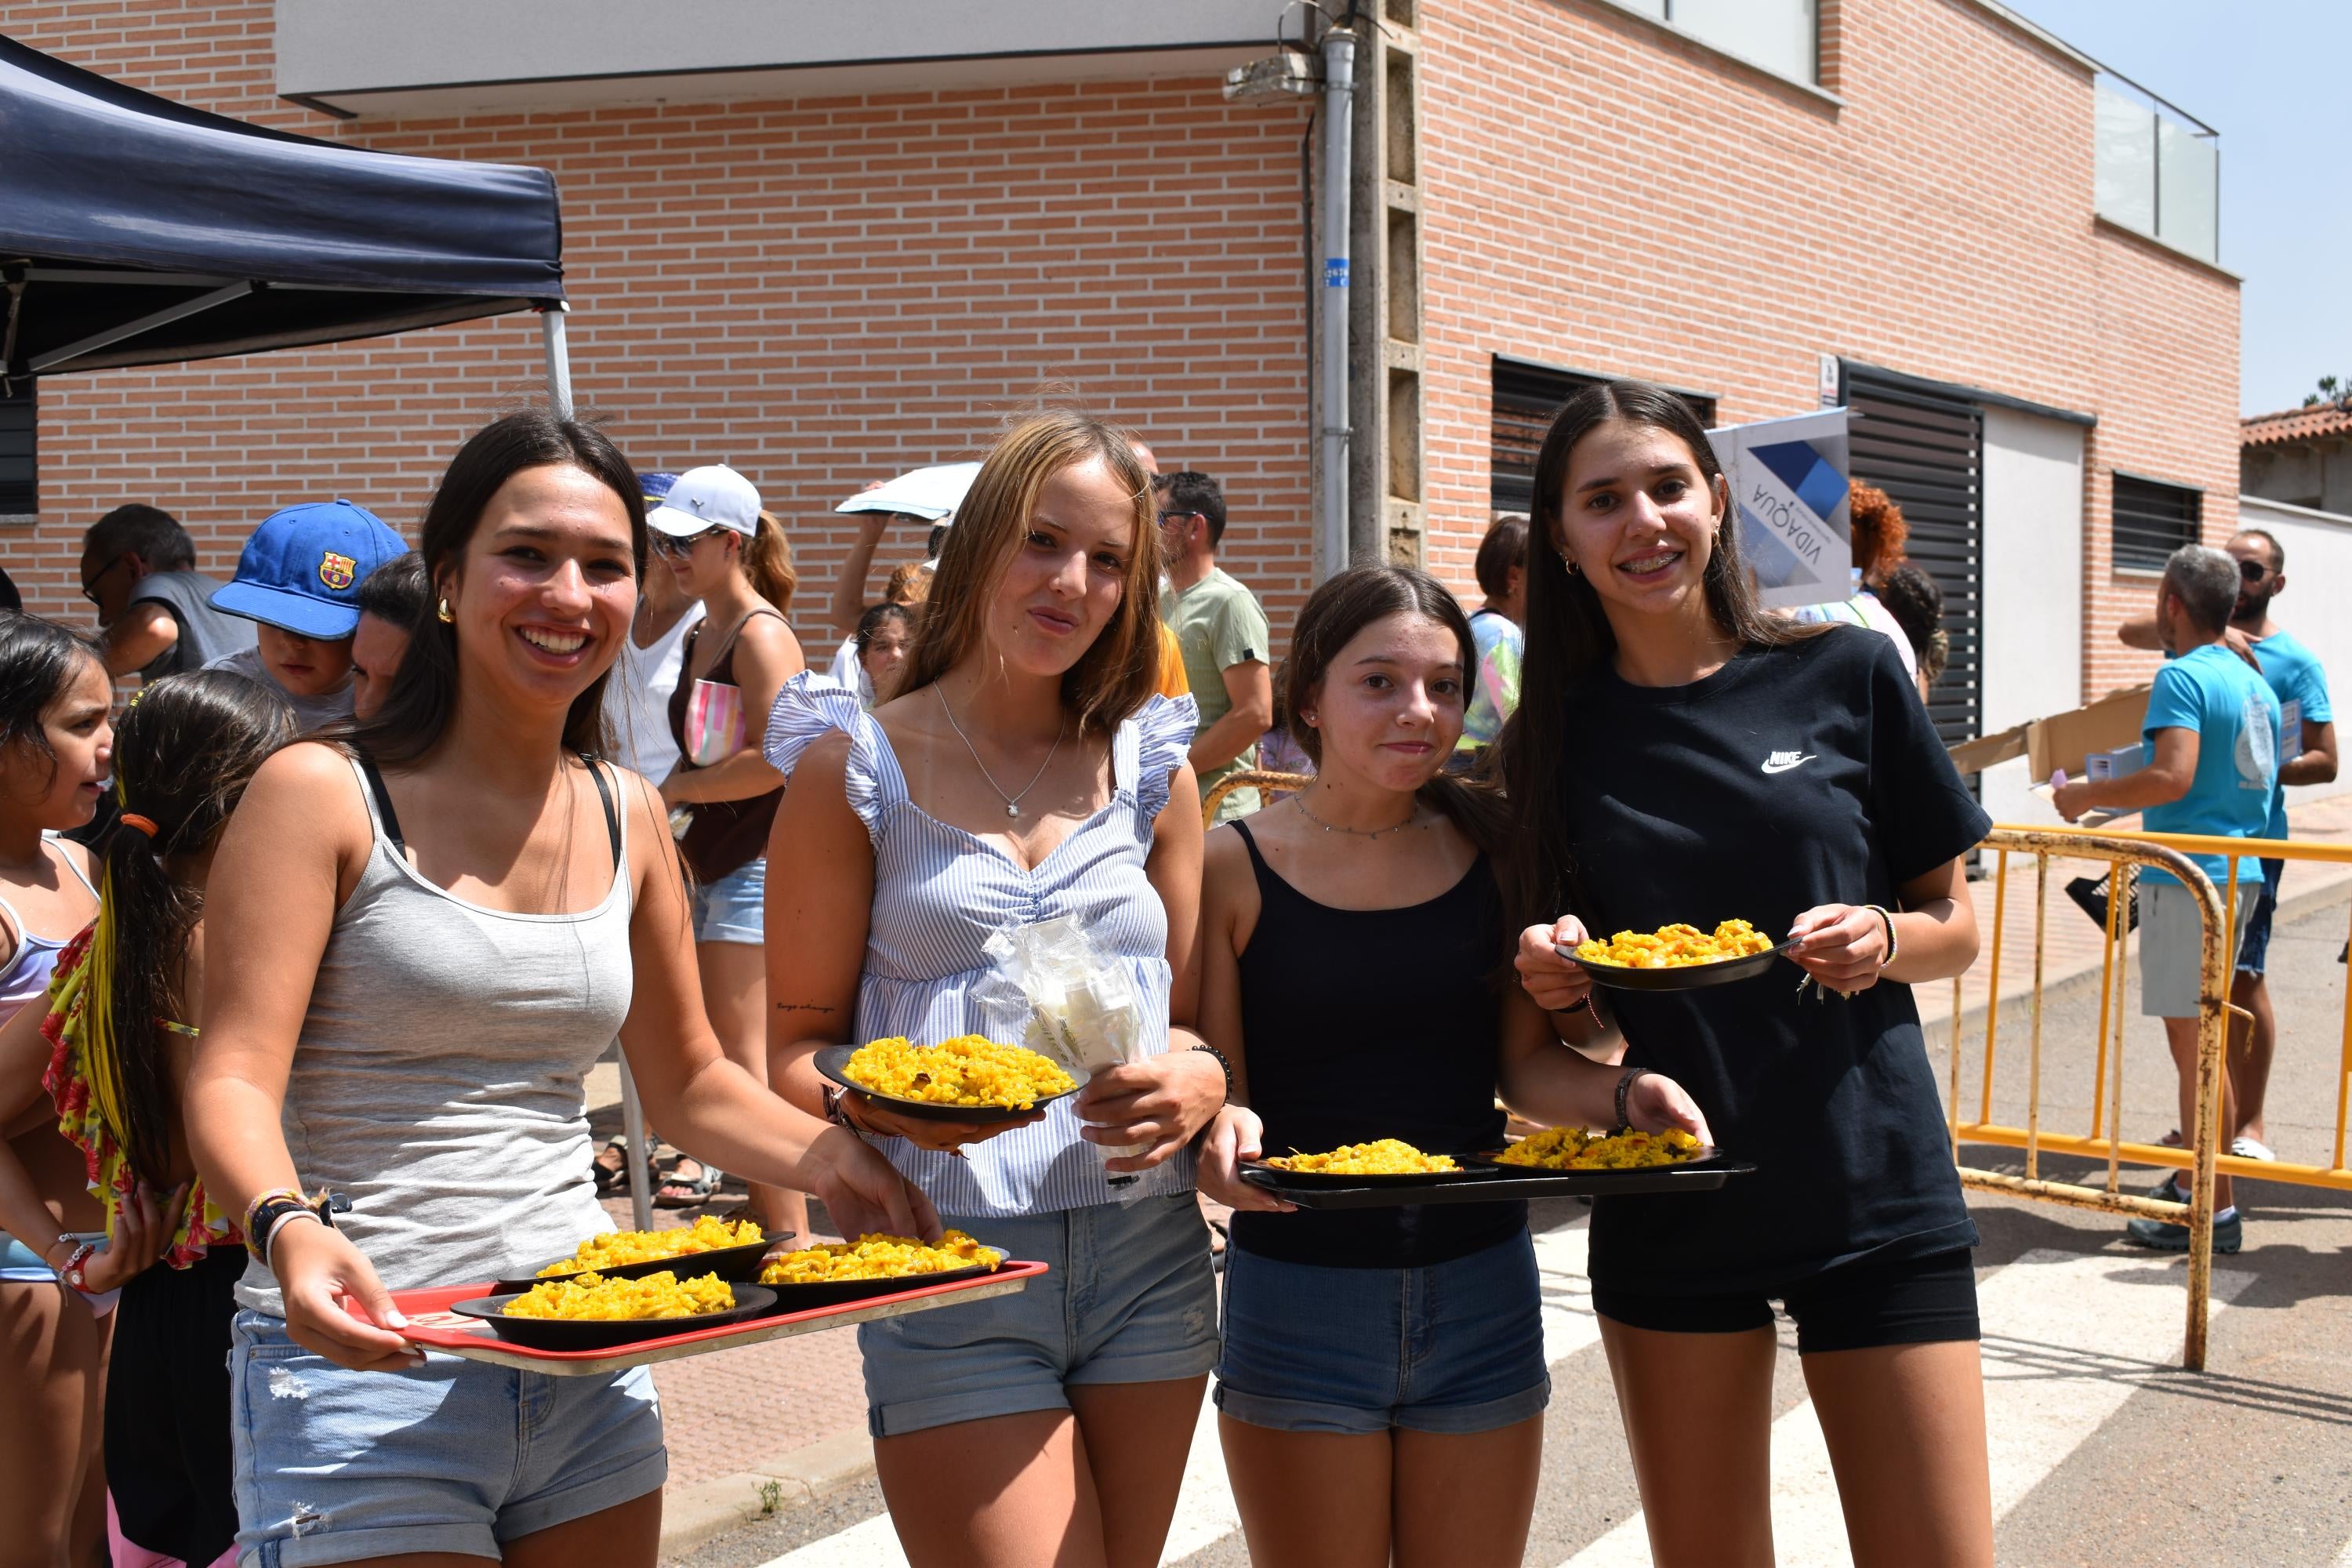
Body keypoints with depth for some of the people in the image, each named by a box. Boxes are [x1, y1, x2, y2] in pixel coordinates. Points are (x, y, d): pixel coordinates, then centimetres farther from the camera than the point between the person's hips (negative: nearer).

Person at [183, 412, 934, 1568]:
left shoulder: (628, 818, 9)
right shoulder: (321, 794, -7)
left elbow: (686, 1083, 18)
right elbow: (233, 1081, -13)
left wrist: (829, 1158, 0)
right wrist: (288, 1229, -33)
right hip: (364, 1366, -5)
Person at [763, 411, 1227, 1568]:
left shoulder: (1152, 770, 11)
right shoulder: (855, 767, 1)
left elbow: (1198, 1018, 14)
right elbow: (794, 1046, 1)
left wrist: (1197, 1082, -9)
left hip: (1149, 1251, 4)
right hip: (952, 1266, -4)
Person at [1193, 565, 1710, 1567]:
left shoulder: (1492, 847, 2)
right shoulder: (1236, 868, -6)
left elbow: (1525, 1062, 4)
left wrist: (1623, 1096, -15)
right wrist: (1221, 1132, -28)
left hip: (1481, 1286, 3)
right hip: (1298, 1289, -2)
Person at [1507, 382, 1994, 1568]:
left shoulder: (1846, 677, -2)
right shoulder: (1554, 741, 2)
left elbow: (1955, 926, 5)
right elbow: (1556, 1010, 10)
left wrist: (1884, 939, -16)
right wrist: (1553, 974, -12)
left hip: (1874, 1191, -2)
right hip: (1667, 1213, 2)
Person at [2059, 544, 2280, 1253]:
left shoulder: (2183, 677, -13)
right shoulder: (2254, 683, 15)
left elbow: (2172, 777, -25)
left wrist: (2090, 794, -12)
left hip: (2188, 877, -9)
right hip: (2240, 873, 9)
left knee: (2193, 1044, -5)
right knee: (2209, 1037, 18)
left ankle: (2215, 1209, -3)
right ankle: (2199, 1179, 27)